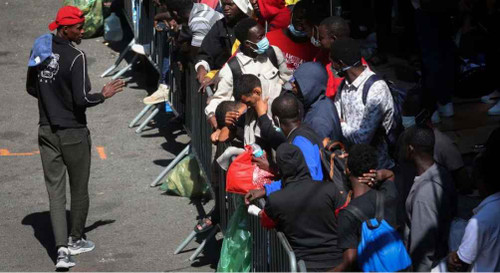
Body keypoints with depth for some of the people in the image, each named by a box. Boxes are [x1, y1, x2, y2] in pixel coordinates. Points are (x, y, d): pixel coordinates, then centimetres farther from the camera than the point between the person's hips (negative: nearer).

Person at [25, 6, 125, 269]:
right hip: (73, 132, -6)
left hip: (47, 130, 6)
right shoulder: (75, 57, -19)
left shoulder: (40, 50, 2)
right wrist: (104, 94, -3)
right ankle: (76, 240, 28)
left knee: (55, 190, 5)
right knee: (78, 188, 14)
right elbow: (82, 99, -21)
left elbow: (31, 88, 13)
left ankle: (62, 248, -4)